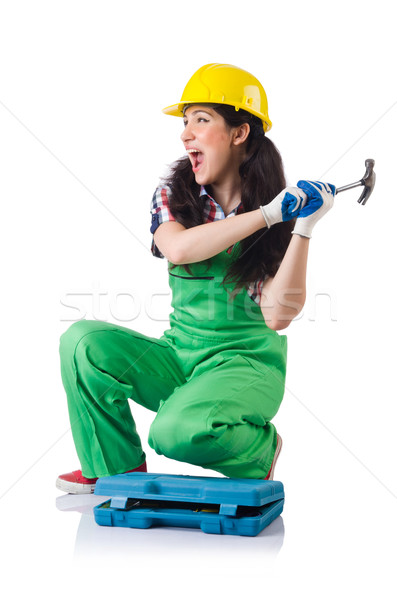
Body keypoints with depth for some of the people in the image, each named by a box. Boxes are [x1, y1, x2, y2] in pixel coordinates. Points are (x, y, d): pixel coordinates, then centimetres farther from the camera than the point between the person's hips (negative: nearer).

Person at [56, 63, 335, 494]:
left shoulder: (282, 218, -6)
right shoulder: (172, 195, 2)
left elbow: (278, 315, -15)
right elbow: (178, 248, -22)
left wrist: (303, 229, -22)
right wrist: (267, 214, -24)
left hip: (248, 362, -4)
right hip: (178, 356, 4)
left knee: (178, 430, -33)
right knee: (84, 342, -19)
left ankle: (258, 449, 2)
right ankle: (120, 469, -1)